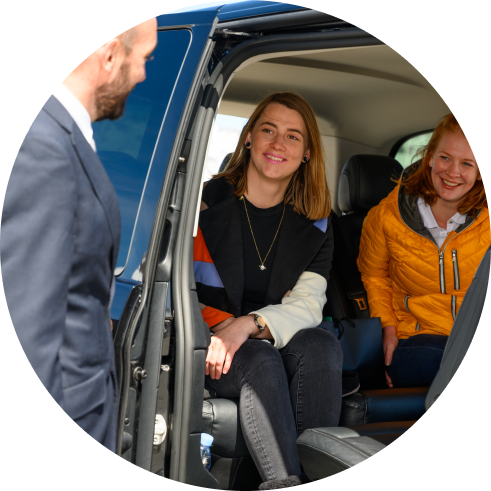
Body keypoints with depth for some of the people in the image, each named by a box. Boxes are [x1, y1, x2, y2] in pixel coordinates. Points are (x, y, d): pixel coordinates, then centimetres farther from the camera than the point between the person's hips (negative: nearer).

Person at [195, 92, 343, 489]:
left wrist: (249, 324, -26)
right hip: (208, 351, -2)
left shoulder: (314, 225, 8)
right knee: (261, 360, -34)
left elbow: (308, 304, -6)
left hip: (281, 342, 3)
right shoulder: (204, 203, 0)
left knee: (322, 347, -29)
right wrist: (221, 332, -19)